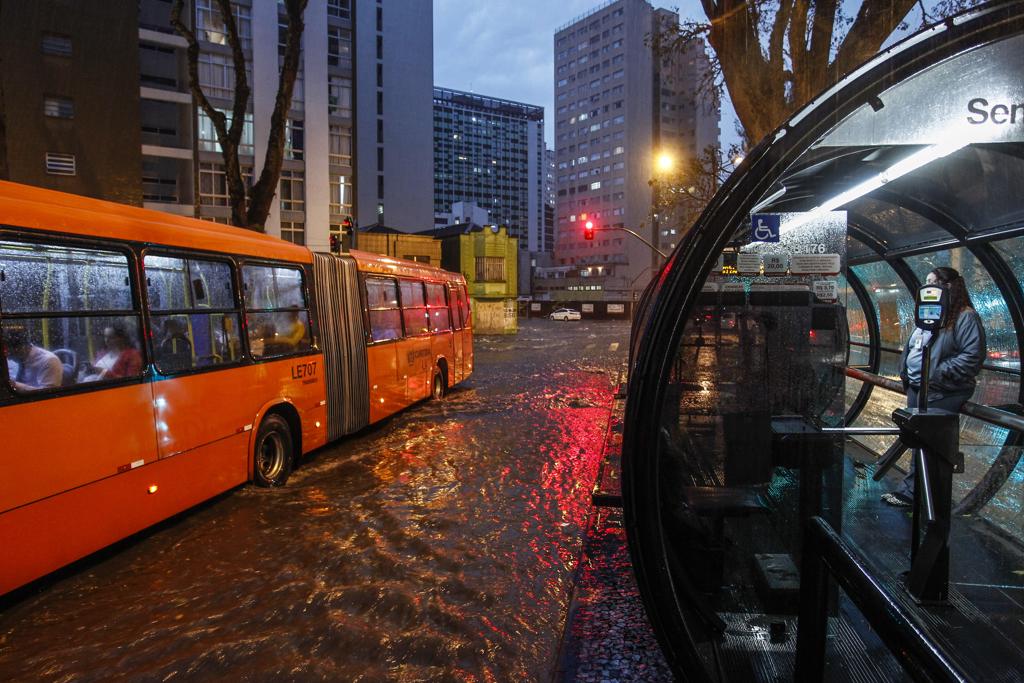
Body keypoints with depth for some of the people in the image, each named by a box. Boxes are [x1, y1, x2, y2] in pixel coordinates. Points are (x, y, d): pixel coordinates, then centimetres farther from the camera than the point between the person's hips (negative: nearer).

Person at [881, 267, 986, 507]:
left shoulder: (965, 316, -10)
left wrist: (937, 374, -22)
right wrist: (906, 374, 10)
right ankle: (912, 490, 21)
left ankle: (909, 491, 4)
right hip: (916, 388, 9)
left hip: (942, 394, -9)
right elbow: (912, 349, 24)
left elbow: (972, 356, -19)